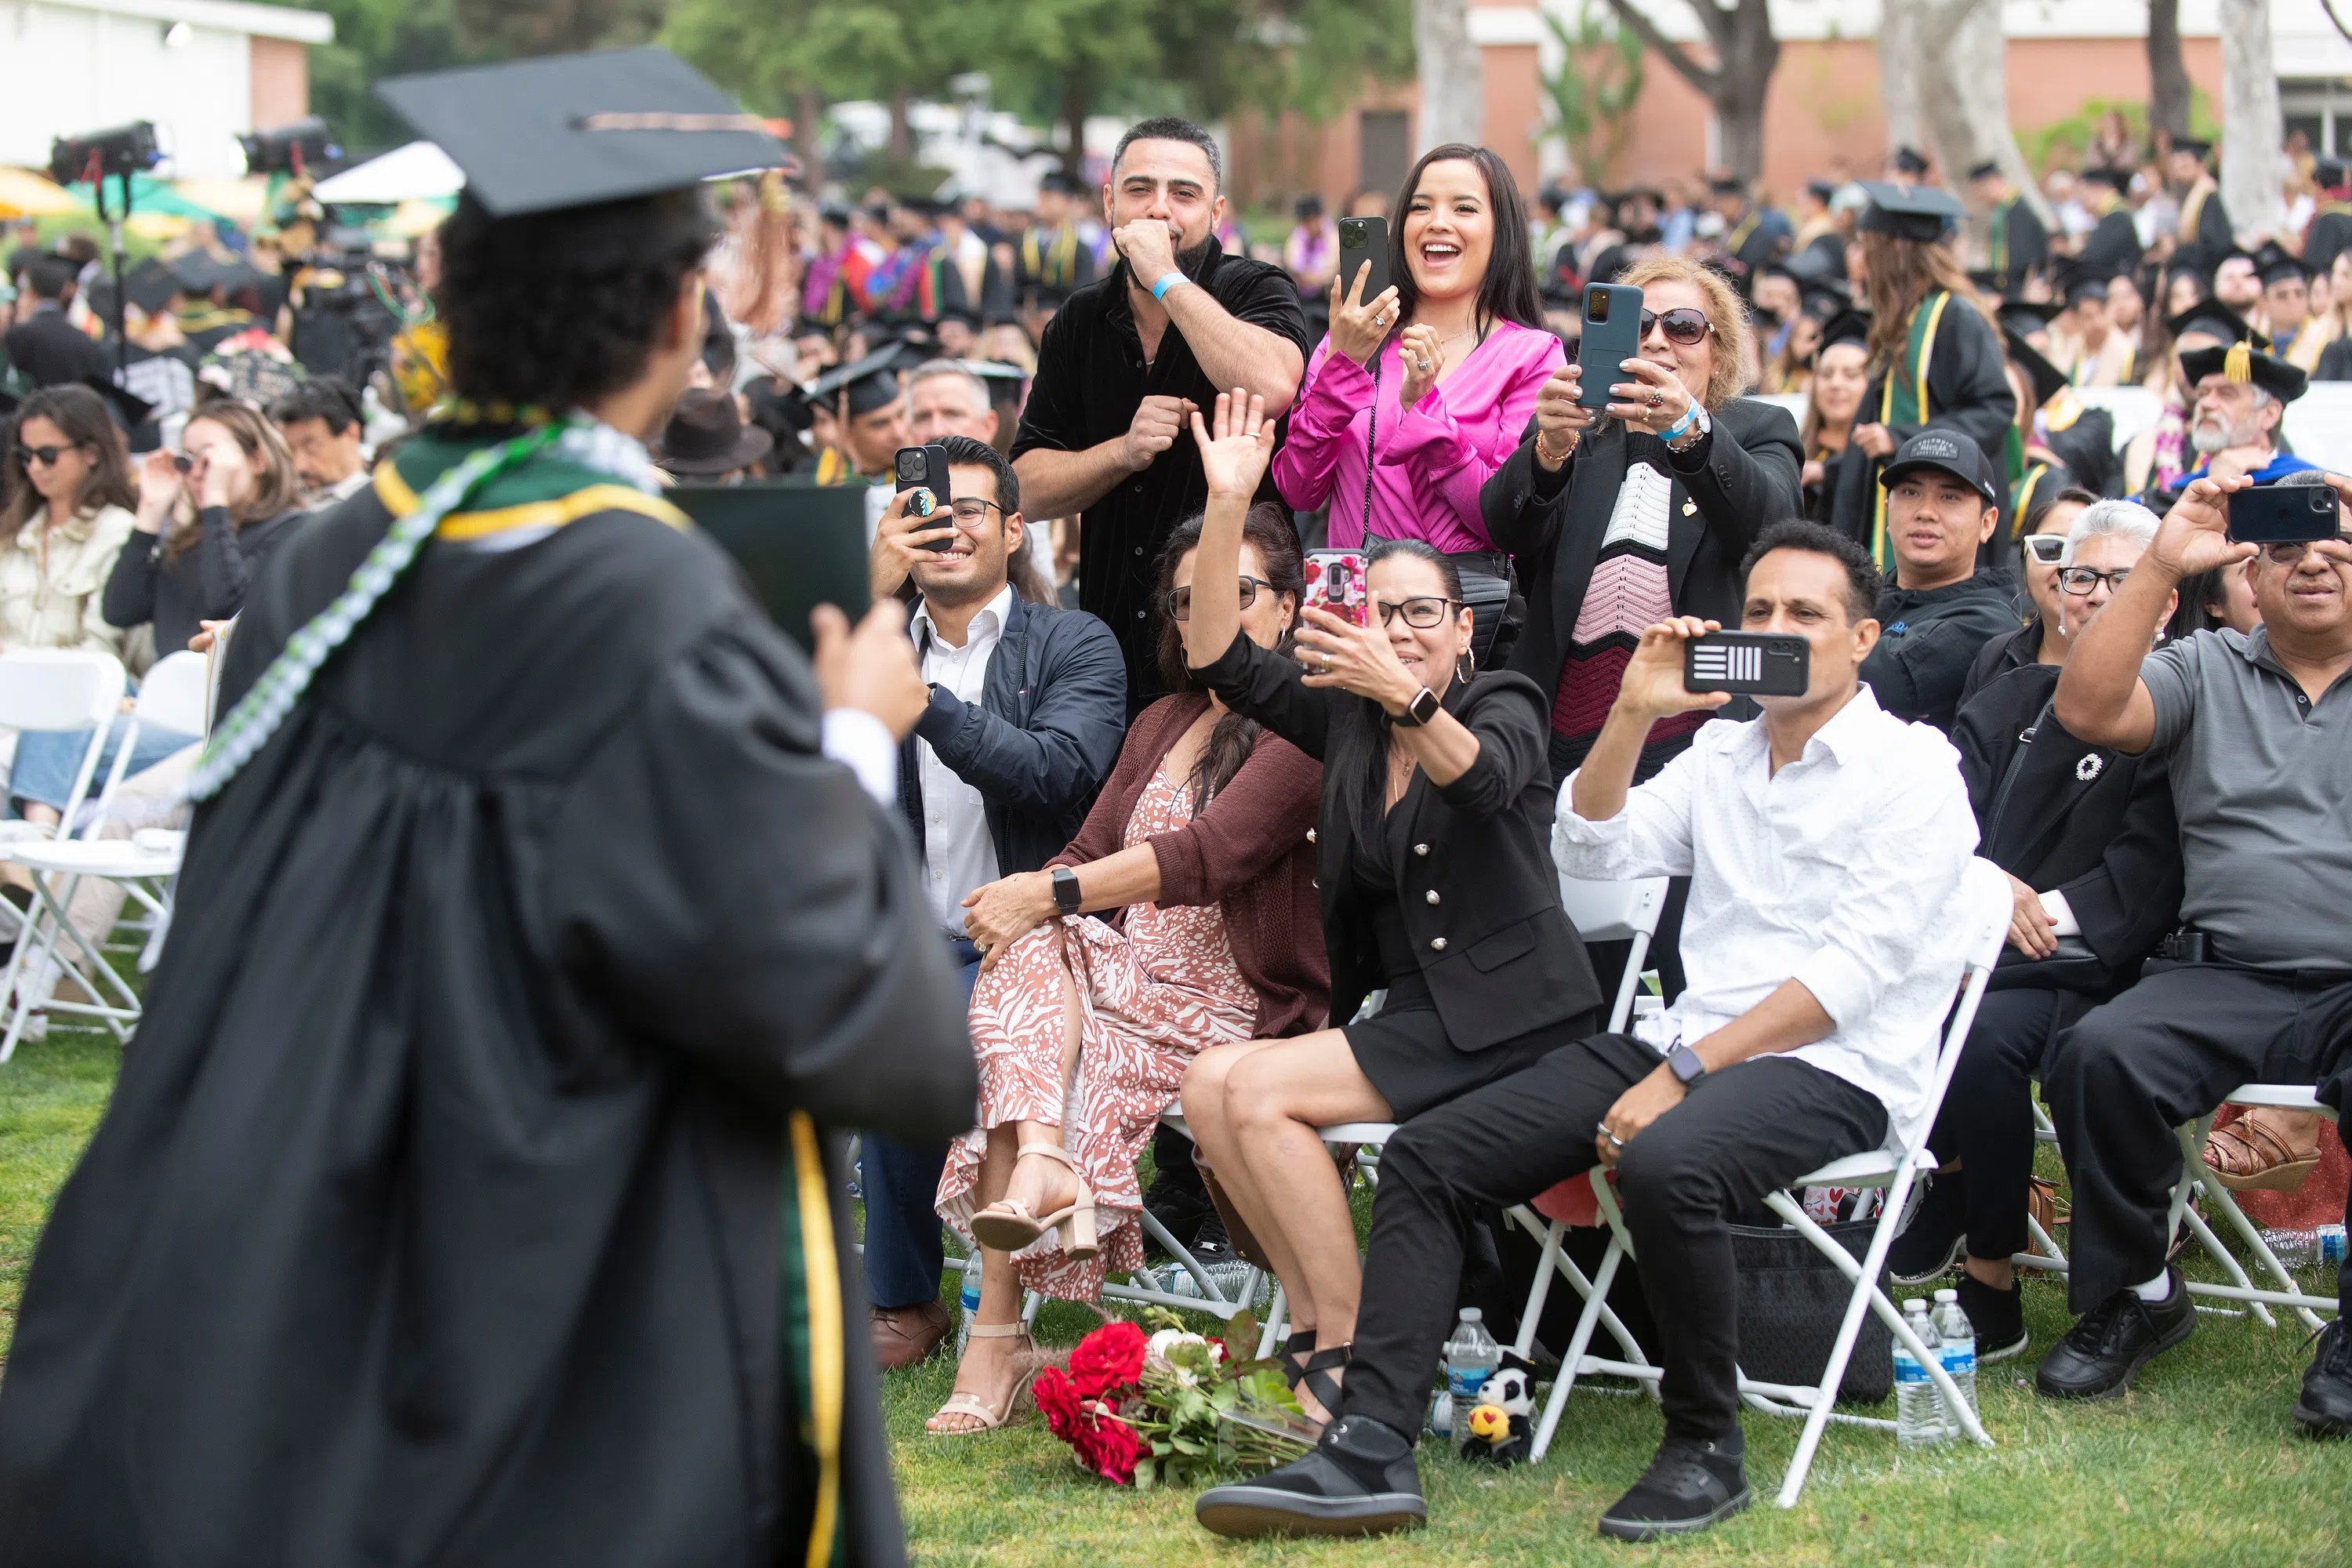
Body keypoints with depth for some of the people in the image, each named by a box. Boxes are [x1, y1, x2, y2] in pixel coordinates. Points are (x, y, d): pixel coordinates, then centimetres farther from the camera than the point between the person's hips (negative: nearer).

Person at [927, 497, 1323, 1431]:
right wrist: (1030, 904, -10)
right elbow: (1091, 852, 14)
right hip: (1132, 982, 7)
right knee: (1029, 949, -27)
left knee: (1010, 1059, -27)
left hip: (1236, 1015, -7)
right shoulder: (1161, 725, 22)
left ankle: (997, 1337, -34)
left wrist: (1051, 894, -25)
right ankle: (1042, 1163, -49)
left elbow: (1214, 852, -20)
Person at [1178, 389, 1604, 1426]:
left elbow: (1483, 778, -26)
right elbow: (1221, 660, 3)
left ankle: (1347, 1351, -15)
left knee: (1259, 1090, -21)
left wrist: (1404, 694, -45)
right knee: (1209, 1084, -13)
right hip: (1402, 1012, 7)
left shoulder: (1503, 705, -1)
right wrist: (1228, 505, -7)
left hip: (1504, 1018, -7)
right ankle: (1312, 1323, -9)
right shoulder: (1345, 715, 14)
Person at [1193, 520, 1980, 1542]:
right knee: (1428, 1155, -9)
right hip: (1690, 1043, 7)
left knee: (1665, 1164, -39)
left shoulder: (1912, 770, -4)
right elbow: (1590, 853, 13)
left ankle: (1707, 1449, -19)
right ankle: (1371, 1450, -17)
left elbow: (1855, 968, -14)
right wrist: (1634, 714, 0)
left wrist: (1681, 1073, -19)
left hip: (1835, 1068, -7)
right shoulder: (1721, 753, 20)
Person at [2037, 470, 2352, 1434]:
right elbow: (2089, 711, 1)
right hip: (2228, 980, 2)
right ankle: (2135, 1295, -4)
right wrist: (2162, 568, -7)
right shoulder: (2206, 671, 17)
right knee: (2100, 1055, -27)